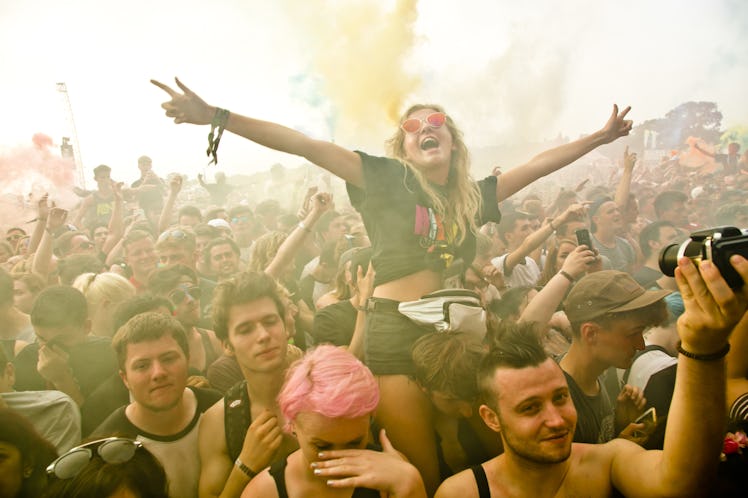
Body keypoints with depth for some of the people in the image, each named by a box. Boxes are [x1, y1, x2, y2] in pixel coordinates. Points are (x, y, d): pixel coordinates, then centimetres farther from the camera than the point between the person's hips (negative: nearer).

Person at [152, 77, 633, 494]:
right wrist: (218, 117, -14)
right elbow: (306, 145, -8)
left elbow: (538, 164, 23)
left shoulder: (473, 195, 13)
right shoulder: (389, 179, 1)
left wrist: (598, 138, 29)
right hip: (398, 331, -4)